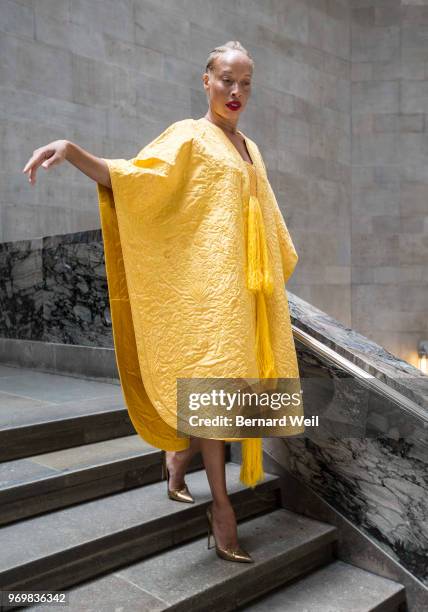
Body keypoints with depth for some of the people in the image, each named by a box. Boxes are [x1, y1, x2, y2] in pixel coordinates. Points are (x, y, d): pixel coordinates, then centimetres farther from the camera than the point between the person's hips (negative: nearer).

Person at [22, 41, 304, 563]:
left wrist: (281, 266, 30)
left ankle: (179, 455, 29)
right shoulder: (188, 136, 0)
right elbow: (133, 176, -13)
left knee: (236, 378, 7)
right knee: (211, 381, -7)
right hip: (207, 280, -7)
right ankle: (221, 506, 4)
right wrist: (72, 151, -29)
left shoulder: (250, 149, 20)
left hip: (248, 282, 7)